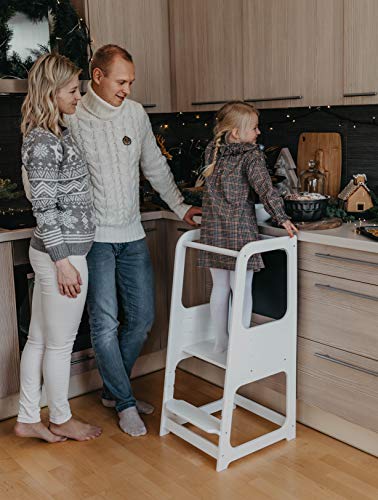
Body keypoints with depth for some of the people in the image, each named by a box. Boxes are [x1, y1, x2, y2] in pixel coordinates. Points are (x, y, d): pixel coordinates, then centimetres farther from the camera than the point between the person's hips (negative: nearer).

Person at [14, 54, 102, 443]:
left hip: (51, 250, 10)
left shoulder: (54, 134, 12)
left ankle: (28, 419, 29)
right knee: (60, 343, 7)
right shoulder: (45, 143, -18)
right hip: (62, 252, -10)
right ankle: (61, 419, 25)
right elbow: (44, 207, -20)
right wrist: (63, 261, -20)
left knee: (39, 339, 16)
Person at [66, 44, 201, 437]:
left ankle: (113, 389, 28)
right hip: (95, 237, -5)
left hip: (132, 234, 5)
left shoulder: (135, 113, 6)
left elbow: (155, 166, 15)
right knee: (105, 323, -1)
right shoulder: (72, 119, -10)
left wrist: (180, 207, 11)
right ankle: (125, 403, 16)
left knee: (142, 318, 8)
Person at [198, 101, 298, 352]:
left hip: (213, 229, 6)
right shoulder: (251, 154, -9)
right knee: (242, 289, 4)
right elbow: (265, 187, -18)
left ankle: (221, 341, 26)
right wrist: (282, 218, -16)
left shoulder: (211, 151, 8)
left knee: (219, 287, 15)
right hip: (240, 230, -5)